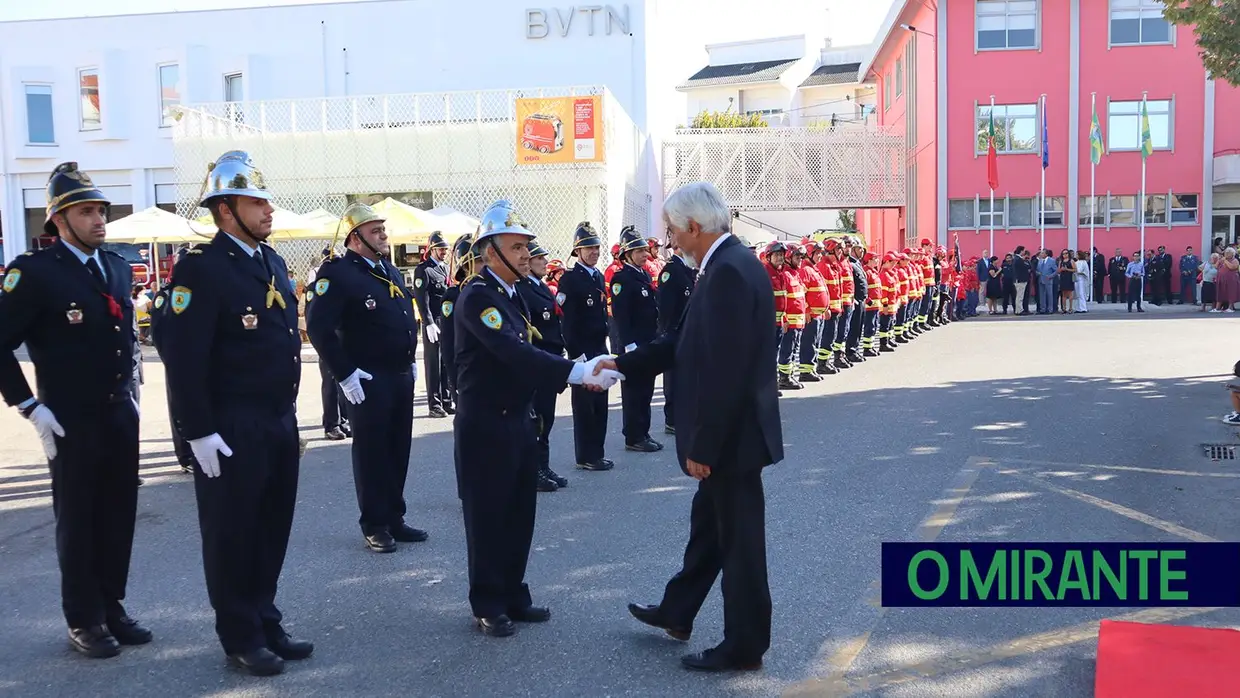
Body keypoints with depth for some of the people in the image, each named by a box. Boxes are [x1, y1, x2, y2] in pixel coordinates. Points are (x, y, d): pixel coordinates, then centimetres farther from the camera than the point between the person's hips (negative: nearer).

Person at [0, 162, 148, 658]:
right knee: (77, 521, 6)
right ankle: (84, 621, 20)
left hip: (121, 416, 6)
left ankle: (112, 608, 27)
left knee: (119, 517, 12)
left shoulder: (118, 268, 8)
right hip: (71, 423, -6)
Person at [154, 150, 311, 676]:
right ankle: (241, 638, 20)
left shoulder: (272, 261, 11)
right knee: (232, 534, 6)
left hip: (280, 421, 8)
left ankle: (267, 623, 30)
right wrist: (199, 432, -18)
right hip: (232, 428, -8)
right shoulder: (200, 268, -14)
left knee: (273, 528, 16)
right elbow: (182, 357, -17)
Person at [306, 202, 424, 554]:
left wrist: (410, 360, 15)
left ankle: (395, 518, 24)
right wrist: (345, 374, -18)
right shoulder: (338, 274, -12)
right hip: (368, 380, -8)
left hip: (402, 375, 8)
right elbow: (318, 327, -18)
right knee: (371, 452, 3)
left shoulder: (390, 271, 13)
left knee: (399, 451, 13)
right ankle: (374, 525, 14)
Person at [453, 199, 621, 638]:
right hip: (485, 425, -9)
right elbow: (513, 352, -29)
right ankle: (488, 606, 17)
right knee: (488, 514, 4)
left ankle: (513, 596, 28)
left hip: (519, 420, 9)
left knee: (519, 512, 14)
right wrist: (576, 372, -34)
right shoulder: (477, 297, -17)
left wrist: (576, 375, -1)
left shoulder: (512, 294, 12)